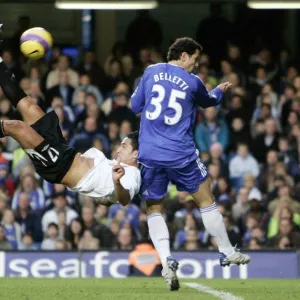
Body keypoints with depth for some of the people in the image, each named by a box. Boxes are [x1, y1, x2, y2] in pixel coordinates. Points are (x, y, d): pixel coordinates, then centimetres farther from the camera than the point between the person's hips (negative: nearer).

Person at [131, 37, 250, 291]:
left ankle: (166, 260, -9)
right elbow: (209, 101, 23)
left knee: (154, 209, 11)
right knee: (206, 201, 16)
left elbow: (135, 105, 13)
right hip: (181, 153, -2)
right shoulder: (193, 82, 0)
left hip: (149, 153, 2)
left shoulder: (151, 72, 5)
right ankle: (227, 252, 26)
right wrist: (220, 91, 45)